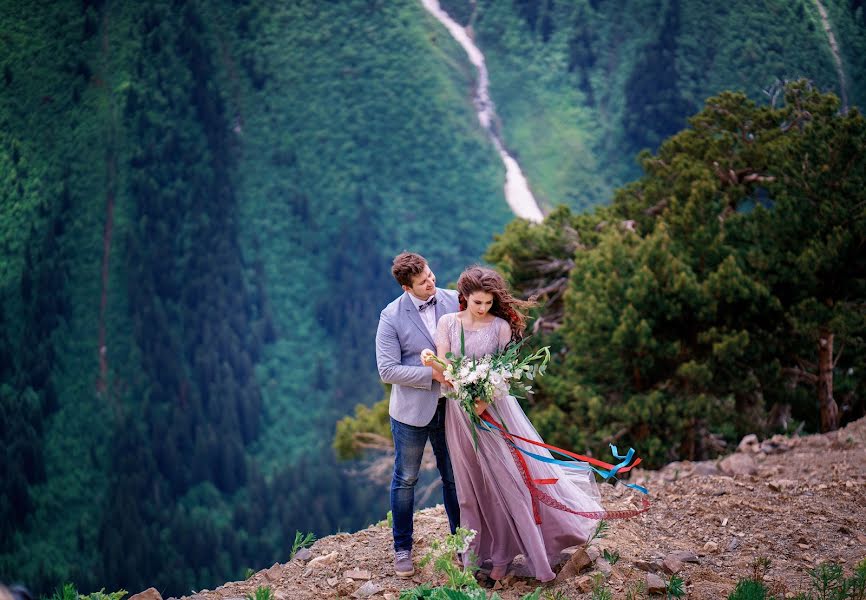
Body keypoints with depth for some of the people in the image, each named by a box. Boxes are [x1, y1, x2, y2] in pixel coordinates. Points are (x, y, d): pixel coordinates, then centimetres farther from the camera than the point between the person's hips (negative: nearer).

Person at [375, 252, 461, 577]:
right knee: (405, 479, 11)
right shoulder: (392, 317, -13)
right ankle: (402, 548, 25)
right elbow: (387, 370, -16)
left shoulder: (454, 301, -5)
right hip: (412, 410, -2)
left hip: (451, 405, 3)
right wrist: (433, 374, -21)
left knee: (454, 477, 14)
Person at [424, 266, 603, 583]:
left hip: (495, 408, -1)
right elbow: (443, 369, -5)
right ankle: (483, 552, 19)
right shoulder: (448, 323, 0)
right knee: (474, 485, 9)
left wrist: (486, 400, -20)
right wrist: (432, 363, -28)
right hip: (461, 411, 2)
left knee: (511, 476, -4)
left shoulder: (500, 327, -4)